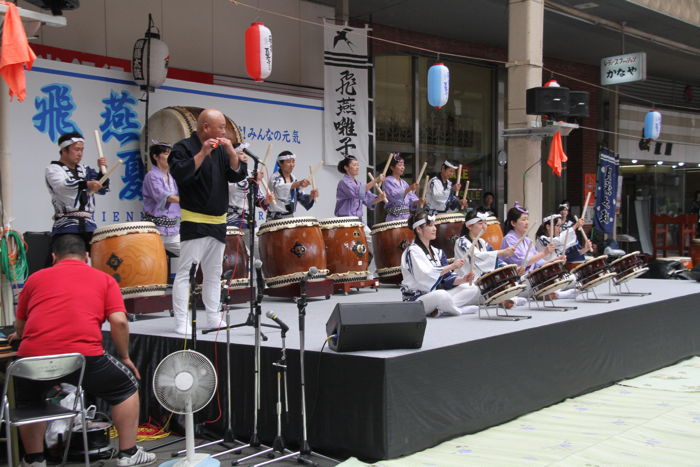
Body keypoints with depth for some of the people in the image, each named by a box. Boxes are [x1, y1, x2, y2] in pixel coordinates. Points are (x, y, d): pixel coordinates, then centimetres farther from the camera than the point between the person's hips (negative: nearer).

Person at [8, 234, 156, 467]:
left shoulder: (36, 278, 22)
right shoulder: (104, 279, 16)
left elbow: (20, 325, 33)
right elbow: (119, 321, 3)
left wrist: (20, 335, 56)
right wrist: (125, 357, 17)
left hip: (33, 357, 2)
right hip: (84, 356, -2)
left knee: (28, 403, 33)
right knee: (127, 387, 22)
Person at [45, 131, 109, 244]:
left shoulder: (85, 170, 17)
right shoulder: (53, 169, 0)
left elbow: (102, 189, 16)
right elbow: (62, 185, -20)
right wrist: (86, 184, -36)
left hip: (89, 227, 5)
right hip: (66, 227, -5)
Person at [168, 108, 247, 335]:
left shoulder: (221, 149, 13)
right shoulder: (184, 147, -7)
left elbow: (237, 175, 6)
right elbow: (180, 174, -23)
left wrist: (232, 152, -8)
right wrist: (202, 153, -24)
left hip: (218, 222, 7)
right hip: (194, 221, -7)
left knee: (214, 272, 13)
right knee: (186, 272, -7)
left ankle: (213, 317, 20)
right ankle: (181, 321, -4)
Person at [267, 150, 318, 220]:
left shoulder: (294, 179, 10)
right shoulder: (275, 178, -9)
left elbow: (301, 197, 7)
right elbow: (279, 188, -31)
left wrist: (311, 196, -16)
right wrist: (298, 183, -46)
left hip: (290, 217, 6)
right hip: (276, 218, -6)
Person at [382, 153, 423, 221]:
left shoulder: (404, 183, 16)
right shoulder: (388, 181, -4)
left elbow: (411, 200, 10)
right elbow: (394, 196, -21)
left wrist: (418, 202, -11)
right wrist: (409, 189, -32)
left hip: (407, 217, 6)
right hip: (395, 218, -6)